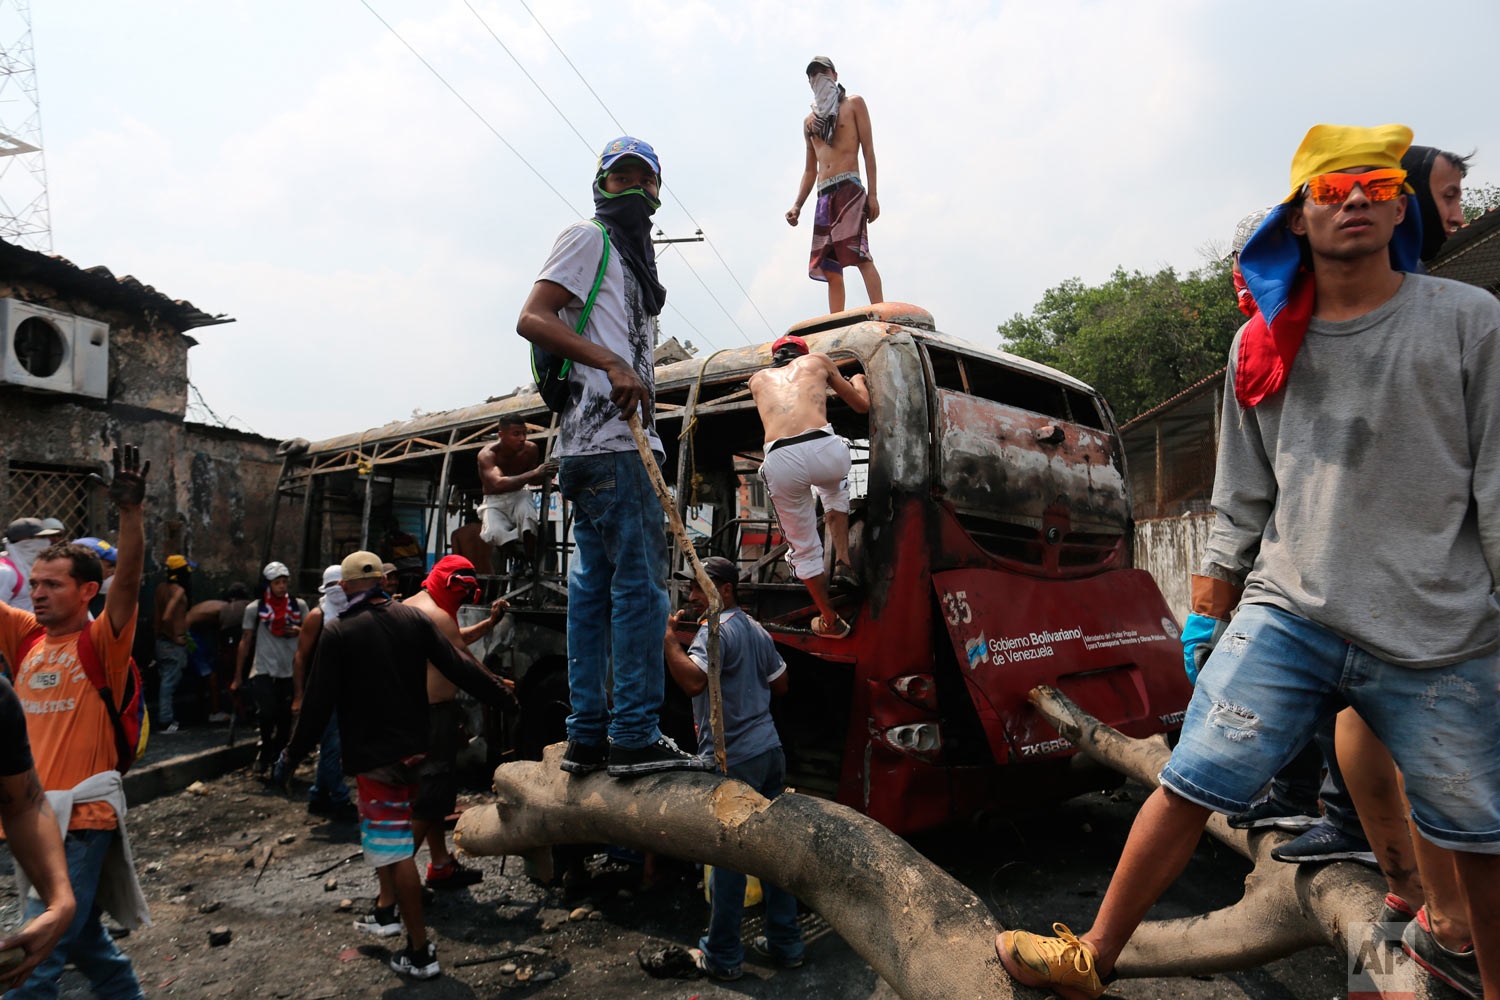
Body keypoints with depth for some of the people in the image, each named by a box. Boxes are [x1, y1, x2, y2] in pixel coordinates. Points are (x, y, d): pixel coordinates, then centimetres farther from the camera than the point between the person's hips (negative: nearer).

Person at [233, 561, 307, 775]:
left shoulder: (299, 605, 7)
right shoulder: (254, 609, 2)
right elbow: (245, 641, 7)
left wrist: (299, 631, -9)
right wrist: (238, 676, 8)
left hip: (289, 672, 2)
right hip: (263, 671, -2)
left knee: (286, 721, 3)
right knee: (268, 713, -17)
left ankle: (278, 759, 22)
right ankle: (265, 754, 6)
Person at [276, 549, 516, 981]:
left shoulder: (338, 631, -10)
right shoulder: (413, 618, 1)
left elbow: (319, 702, -9)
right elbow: (458, 666, 1)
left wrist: (293, 755, 2)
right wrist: (503, 696, 12)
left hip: (373, 752, -6)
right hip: (413, 746, 6)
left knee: (393, 846, -2)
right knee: (385, 826, 27)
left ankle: (420, 952, 2)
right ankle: (387, 909, 35)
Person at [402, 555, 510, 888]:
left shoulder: (410, 605, 14)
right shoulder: (435, 614, -19)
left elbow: (457, 640, 24)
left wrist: (490, 622, 18)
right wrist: (500, 685, -2)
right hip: (433, 713, -11)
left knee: (432, 794, 17)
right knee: (427, 798, -4)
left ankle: (441, 865, 26)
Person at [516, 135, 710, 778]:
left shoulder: (632, 256, 29)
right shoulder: (588, 239, 1)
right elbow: (532, 319, -11)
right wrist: (611, 362, -22)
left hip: (597, 443, 10)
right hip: (608, 440, -10)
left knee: (593, 586, 7)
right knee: (640, 582, -12)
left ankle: (587, 737, 12)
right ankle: (635, 737, -9)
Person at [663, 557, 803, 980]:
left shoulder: (716, 631, -14)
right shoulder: (756, 630, 14)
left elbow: (693, 681, -30)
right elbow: (780, 684, 21)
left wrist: (668, 638, -21)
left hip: (732, 760, -9)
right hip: (769, 750, 9)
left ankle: (722, 957, 12)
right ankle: (785, 944, 24)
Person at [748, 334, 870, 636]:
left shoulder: (758, 379, 32)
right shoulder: (818, 360, 28)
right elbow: (862, 406, 35)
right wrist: (858, 381, 58)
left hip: (780, 462, 1)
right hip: (824, 451, 0)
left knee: (804, 549, 20)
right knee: (834, 487, 39)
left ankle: (831, 622, 32)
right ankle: (843, 561, 28)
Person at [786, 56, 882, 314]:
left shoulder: (853, 103, 13)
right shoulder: (809, 121, 26)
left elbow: (868, 149, 4)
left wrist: (873, 194, -8)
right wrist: (797, 205, 13)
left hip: (850, 189, -5)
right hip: (823, 196, 5)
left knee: (860, 255, -22)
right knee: (830, 269, -2)